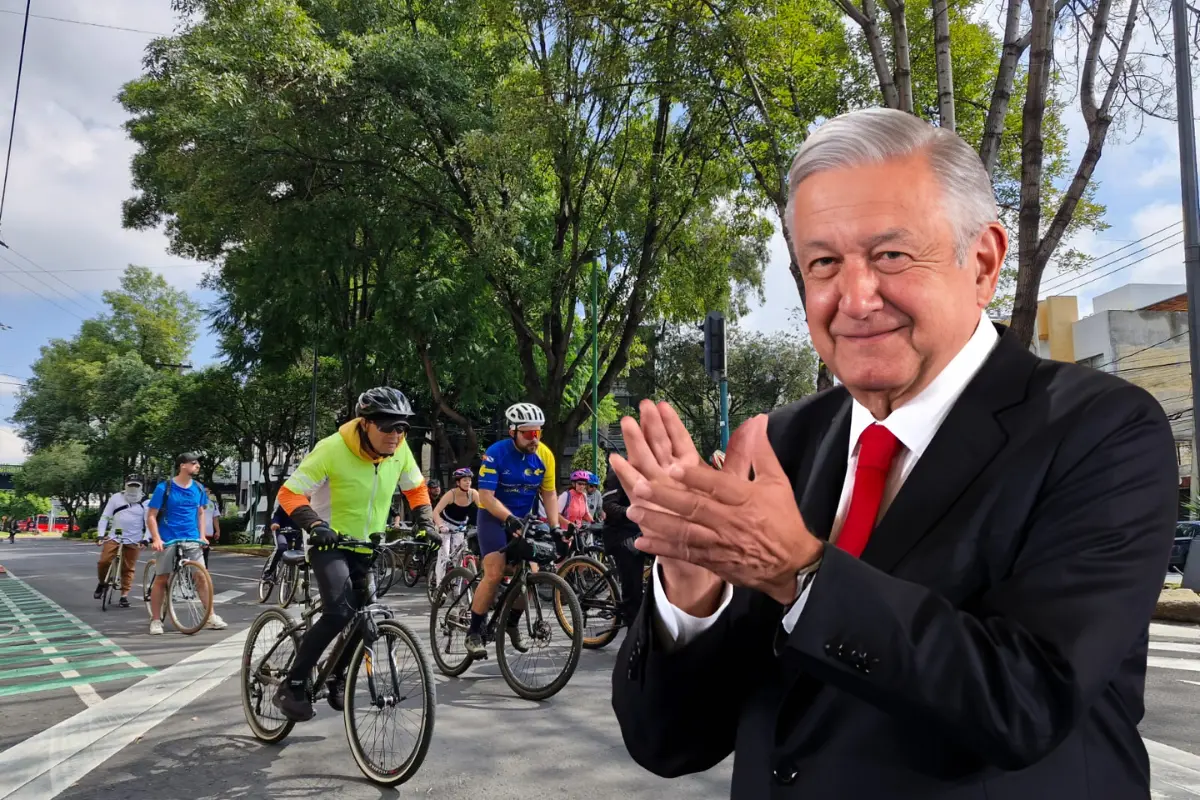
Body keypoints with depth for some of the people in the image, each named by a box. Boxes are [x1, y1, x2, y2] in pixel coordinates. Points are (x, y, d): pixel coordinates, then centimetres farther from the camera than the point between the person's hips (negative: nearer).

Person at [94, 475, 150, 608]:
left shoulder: (145, 503, 2)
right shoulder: (116, 498, 3)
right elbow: (104, 517, 3)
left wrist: (146, 538, -14)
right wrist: (100, 534, -7)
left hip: (133, 541, 0)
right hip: (114, 537, 1)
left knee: (128, 569, 1)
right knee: (103, 562, -13)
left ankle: (124, 595, 10)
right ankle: (102, 583, 15)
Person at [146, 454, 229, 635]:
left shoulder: (198, 488, 5)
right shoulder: (164, 488, -8)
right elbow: (151, 516, -6)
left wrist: (202, 536, 6)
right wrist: (156, 539, -17)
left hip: (191, 539, 3)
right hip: (168, 540, -3)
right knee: (161, 579, 3)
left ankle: (210, 617, 3)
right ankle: (156, 620, 14)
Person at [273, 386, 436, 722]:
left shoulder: (399, 450, -9)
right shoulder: (333, 449, -23)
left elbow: (416, 489, 9)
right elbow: (289, 493, -21)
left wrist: (426, 524, -5)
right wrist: (315, 524, -35)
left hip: (367, 548, 6)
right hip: (331, 543, -5)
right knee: (339, 613, -25)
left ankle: (336, 677, 35)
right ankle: (293, 685, -7)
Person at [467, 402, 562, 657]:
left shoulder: (544, 455, -10)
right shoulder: (496, 453, -22)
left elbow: (549, 493, -1)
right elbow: (486, 496, -25)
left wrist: (555, 526, -11)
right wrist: (509, 518, -38)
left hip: (523, 519, 4)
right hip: (494, 517, -4)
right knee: (495, 574, -17)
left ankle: (512, 623, 20)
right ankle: (474, 631, -2)